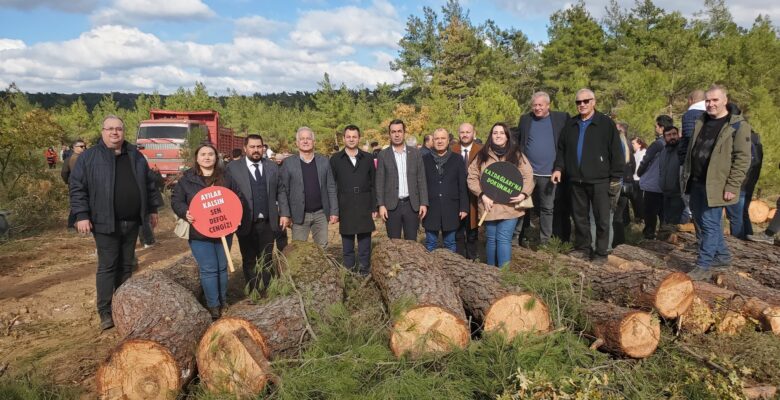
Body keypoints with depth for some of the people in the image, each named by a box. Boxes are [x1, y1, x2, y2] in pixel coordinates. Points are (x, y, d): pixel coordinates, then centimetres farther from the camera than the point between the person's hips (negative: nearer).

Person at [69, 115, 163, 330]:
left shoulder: (135, 155, 10)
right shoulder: (89, 157, -3)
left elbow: (149, 184, 15)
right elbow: (77, 187, -6)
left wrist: (152, 209, 14)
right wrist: (81, 215, -12)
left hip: (132, 222, 4)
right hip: (105, 222, -4)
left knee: (126, 265, 13)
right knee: (107, 266, -1)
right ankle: (105, 311, 7)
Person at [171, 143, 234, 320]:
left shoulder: (225, 177, 7)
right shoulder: (187, 179, 1)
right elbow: (176, 200, 3)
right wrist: (185, 212, -16)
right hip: (199, 232, -2)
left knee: (222, 267, 11)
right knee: (209, 269, -2)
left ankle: (223, 301, 27)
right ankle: (213, 306, 9)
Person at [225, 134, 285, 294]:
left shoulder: (273, 167, 7)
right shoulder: (233, 168, -2)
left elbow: (280, 192, 8)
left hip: (268, 223, 2)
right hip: (246, 224, -2)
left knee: (266, 260, 9)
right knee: (249, 261, 11)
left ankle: (265, 293, 21)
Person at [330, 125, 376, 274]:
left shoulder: (368, 158, 7)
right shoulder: (336, 159, 4)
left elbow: (373, 184, 8)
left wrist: (374, 207, 2)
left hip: (364, 207, 1)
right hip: (345, 208, 0)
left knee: (365, 241, 3)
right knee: (347, 244, 7)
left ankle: (364, 271, 12)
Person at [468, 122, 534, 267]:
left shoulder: (516, 155, 5)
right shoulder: (482, 156, 6)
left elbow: (528, 176, 3)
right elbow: (472, 177, 4)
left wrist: (524, 194, -13)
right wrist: (482, 195, -7)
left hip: (509, 206, -1)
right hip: (489, 206, 2)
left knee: (504, 239, -8)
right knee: (491, 239, 10)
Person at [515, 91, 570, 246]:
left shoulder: (561, 118, 0)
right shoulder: (525, 119, 5)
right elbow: (518, 142, 9)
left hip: (549, 173, -1)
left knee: (547, 208, 8)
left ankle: (545, 240, 17)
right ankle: (517, 236, 15)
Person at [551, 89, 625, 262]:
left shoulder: (606, 123, -3)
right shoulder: (571, 125, 11)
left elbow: (616, 152, -4)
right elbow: (562, 149, 18)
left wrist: (616, 177, -6)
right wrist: (559, 168, 5)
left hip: (600, 180, -4)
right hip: (577, 180, 4)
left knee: (602, 218, 2)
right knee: (580, 216, 13)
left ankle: (601, 252, 13)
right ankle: (582, 247, 26)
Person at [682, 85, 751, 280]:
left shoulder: (738, 125, -8)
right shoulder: (701, 122, 13)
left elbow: (742, 158, -12)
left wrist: (732, 187, -17)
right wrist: (686, 176, 14)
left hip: (715, 185, -7)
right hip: (696, 183, 7)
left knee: (710, 224, -4)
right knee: (701, 222, 15)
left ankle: (704, 266, 4)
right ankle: (722, 256, 31)